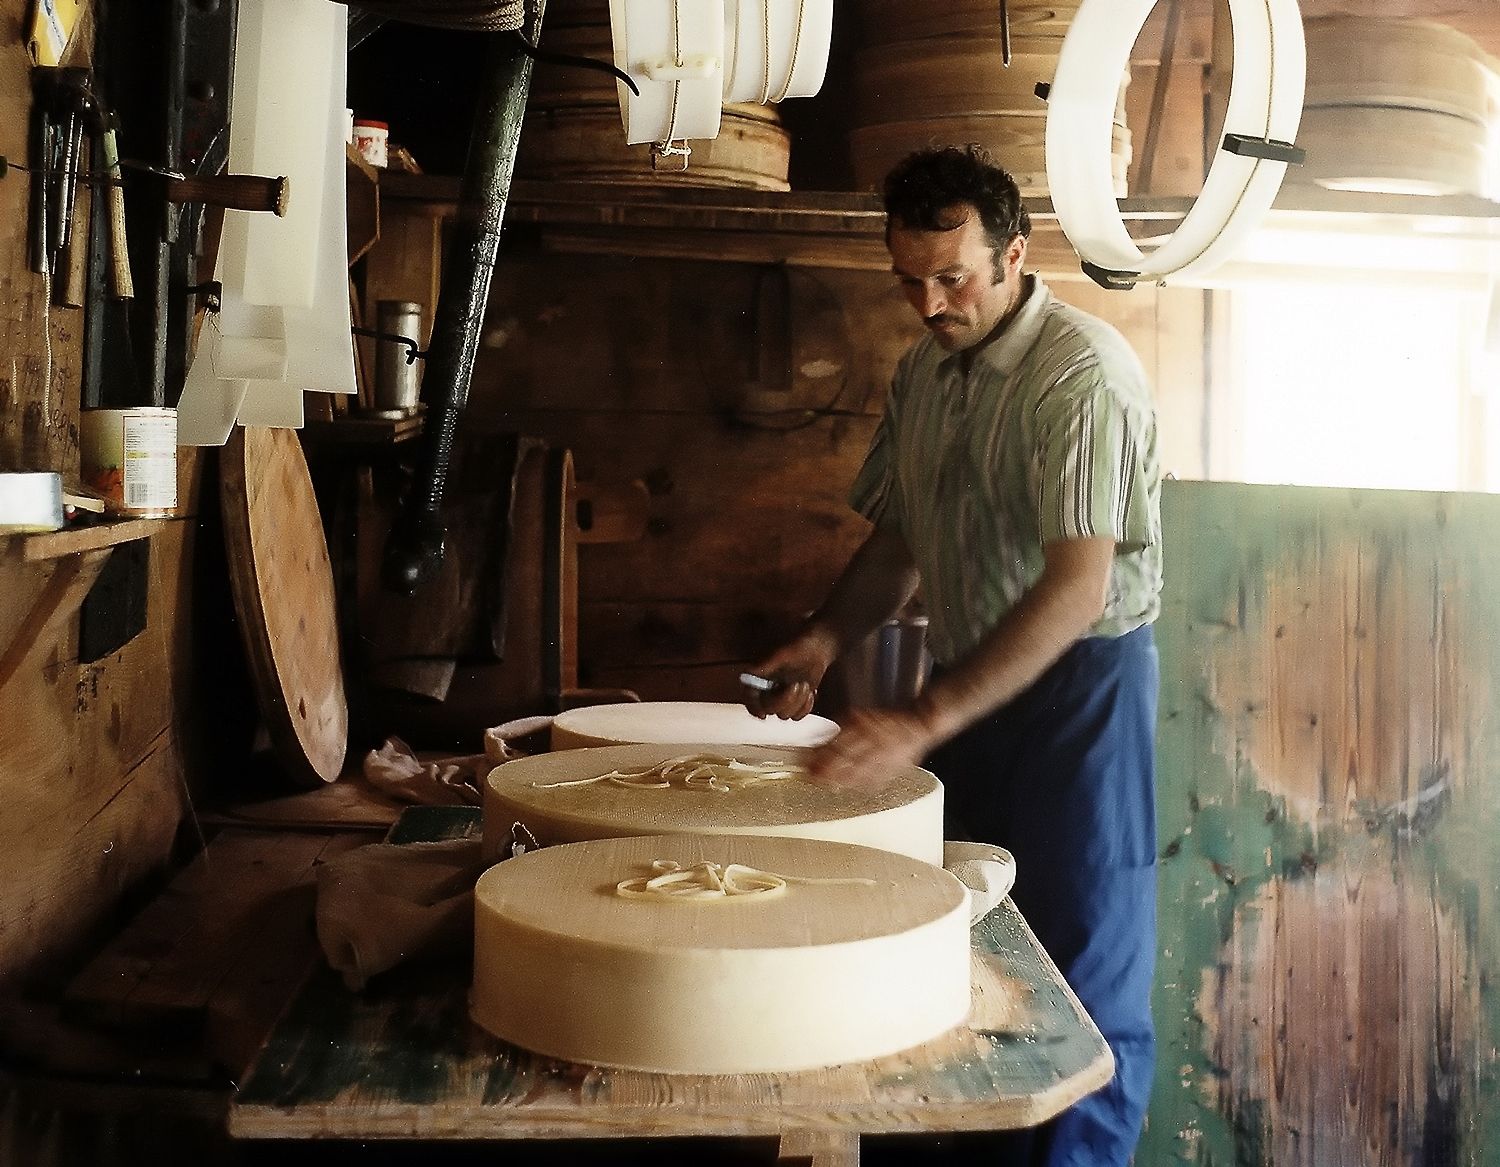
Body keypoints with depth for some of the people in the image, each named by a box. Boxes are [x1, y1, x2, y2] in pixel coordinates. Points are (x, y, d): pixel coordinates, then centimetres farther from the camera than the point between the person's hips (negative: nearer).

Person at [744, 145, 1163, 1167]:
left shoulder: (1082, 372, -18)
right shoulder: (923, 371, 8)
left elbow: (1077, 587, -27)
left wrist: (925, 720, -33)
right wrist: (825, 640, -4)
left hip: (1080, 679, -7)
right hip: (970, 679, 8)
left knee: (1085, 978, 1)